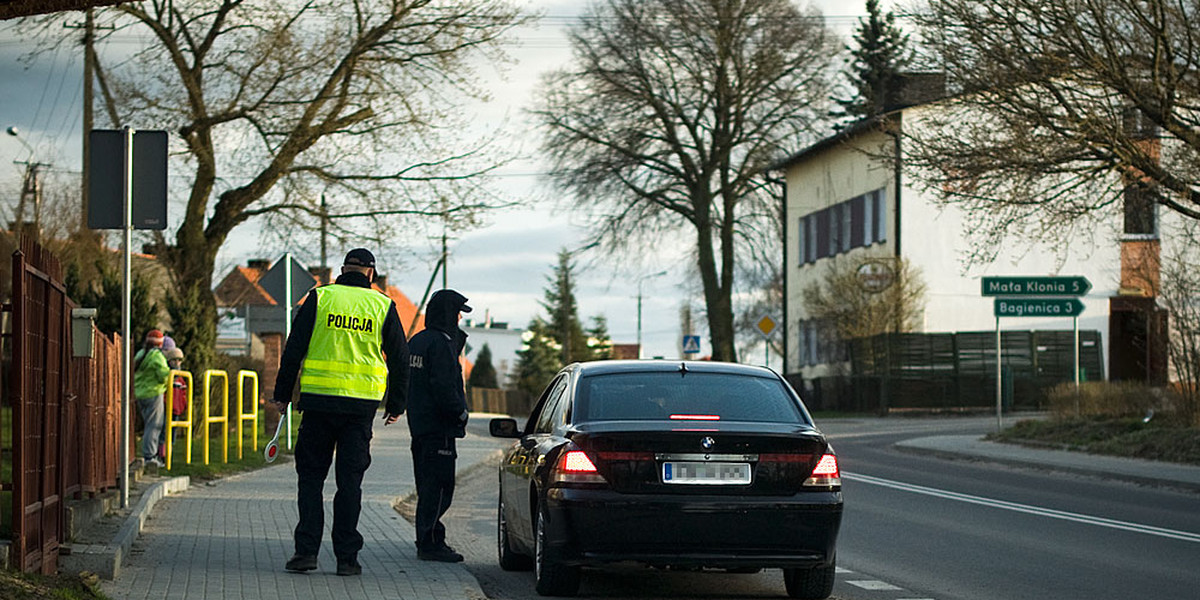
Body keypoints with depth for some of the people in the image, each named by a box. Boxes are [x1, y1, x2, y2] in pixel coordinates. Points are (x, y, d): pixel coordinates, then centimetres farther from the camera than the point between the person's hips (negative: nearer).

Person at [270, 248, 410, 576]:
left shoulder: (319, 298, 1)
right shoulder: (383, 306, 4)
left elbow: (293, 349, 0)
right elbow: (399, 359, 8)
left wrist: (282, 394, 7)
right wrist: (396, 405, 18)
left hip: (318, 401, -1)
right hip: (361, 405, 1)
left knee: (310, 476, 7)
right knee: (350, 481, 5)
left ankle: (307, 550, 0)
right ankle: (347, 557, 3)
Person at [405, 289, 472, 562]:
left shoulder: (416, 340, 14)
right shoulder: (440, 343, -15)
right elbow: (443, 386, -20)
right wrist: (461, 413, -10)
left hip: (419, 424, 10)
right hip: (439, 426, -10)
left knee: (427, 484, 15)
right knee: (439, 485, -7)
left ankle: (427, 540, 20)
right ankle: (430, 542, -8)